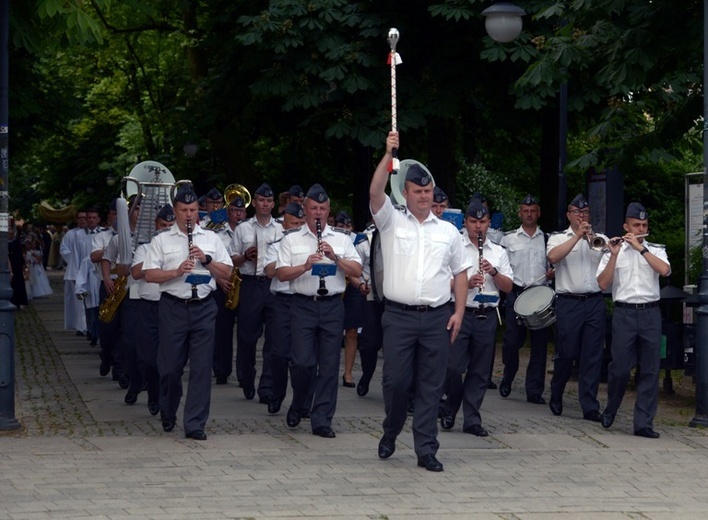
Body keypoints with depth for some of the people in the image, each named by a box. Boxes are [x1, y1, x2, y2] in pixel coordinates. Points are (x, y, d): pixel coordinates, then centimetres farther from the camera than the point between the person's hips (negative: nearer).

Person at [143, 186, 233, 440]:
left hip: (204, 307, 1)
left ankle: (195, 425, 2)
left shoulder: (211, 238, 11)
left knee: (201, 367, -2)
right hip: (173, 307, -1)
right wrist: (177, 272, -16)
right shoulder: (162, 240, 5)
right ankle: (168, 413, 30)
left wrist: (206, 259, -8)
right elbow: (150, 274, -2)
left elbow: (227, 273, 8)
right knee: (170, 366, 4)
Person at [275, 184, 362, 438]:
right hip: (302, 305, -1)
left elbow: (357, 271, 3)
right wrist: (305, 267, -17)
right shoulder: (292, 239, 8)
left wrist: (336, 257, -11)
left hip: (332, 305, 2)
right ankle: (298, 405, 19)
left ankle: (322, 421, 5)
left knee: (329, 365, 0)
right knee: (302, 362, -8)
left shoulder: (342, 239, 12)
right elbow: (281, 273, -1)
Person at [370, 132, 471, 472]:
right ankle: (390, 433, 23)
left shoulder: (448, 231, 12)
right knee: (396, 380, -3)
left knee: (431, 385, 2)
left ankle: (426, 450, 7)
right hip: (399, 316, -2)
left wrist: (458, 312, 3)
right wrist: (388, 155, -18)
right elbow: (375, 192, -11)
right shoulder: (391, 222, 6)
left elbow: (460, 273, 13)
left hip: (436, 317, 2)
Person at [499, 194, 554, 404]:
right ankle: (507, 379, 20)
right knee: (512, 341, -4)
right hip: (516, 293, -1)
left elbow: (553, 266, 19)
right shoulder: (509, 239, 9)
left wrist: (552, 274, -2)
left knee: (539, 344, -1)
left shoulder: (548, 239, 13)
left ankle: (535, 391, 3)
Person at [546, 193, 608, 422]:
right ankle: (556, 397, 24)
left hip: (595, 302, 2)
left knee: (592, 357, -1)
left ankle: (590, 407, 1)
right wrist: (578, 236, -14)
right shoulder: (559, 238, 7)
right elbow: (553, 257, -14)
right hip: (568, 303, -2)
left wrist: (592, 237, -7)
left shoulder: (599, 239, 14)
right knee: (566, 354, 2)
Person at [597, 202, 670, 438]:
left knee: (650, 370, -1)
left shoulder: (656, 250, 10)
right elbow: (603, 284, -3)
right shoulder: (614, 252, 7)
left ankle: (644, 422, 2)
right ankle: (610, 410, 23)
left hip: (650, 313, 1)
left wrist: (640, 248, -11)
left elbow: (665, 270, -10)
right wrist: (615, 255, -11)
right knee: (620, 367, -2)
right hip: (624, 313, -1)